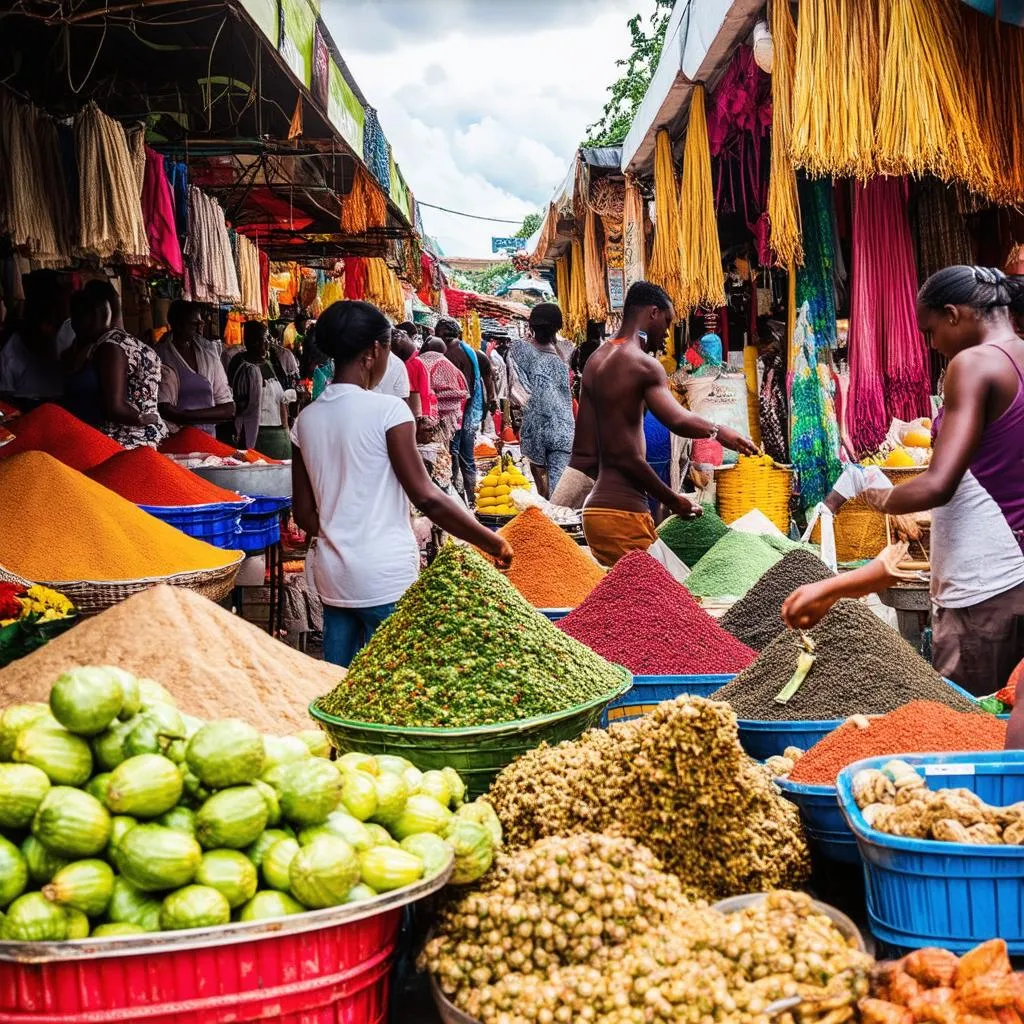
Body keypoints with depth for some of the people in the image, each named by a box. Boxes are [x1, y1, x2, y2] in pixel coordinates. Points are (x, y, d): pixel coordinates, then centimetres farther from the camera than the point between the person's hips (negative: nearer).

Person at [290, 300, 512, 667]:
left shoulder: (305, 420, 6)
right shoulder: (387, 410, -12)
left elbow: (304, 513, 9)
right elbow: (425, 496, -14)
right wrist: (490, 541, -6)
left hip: (332, 577, 6)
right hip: (385, 581, -6)